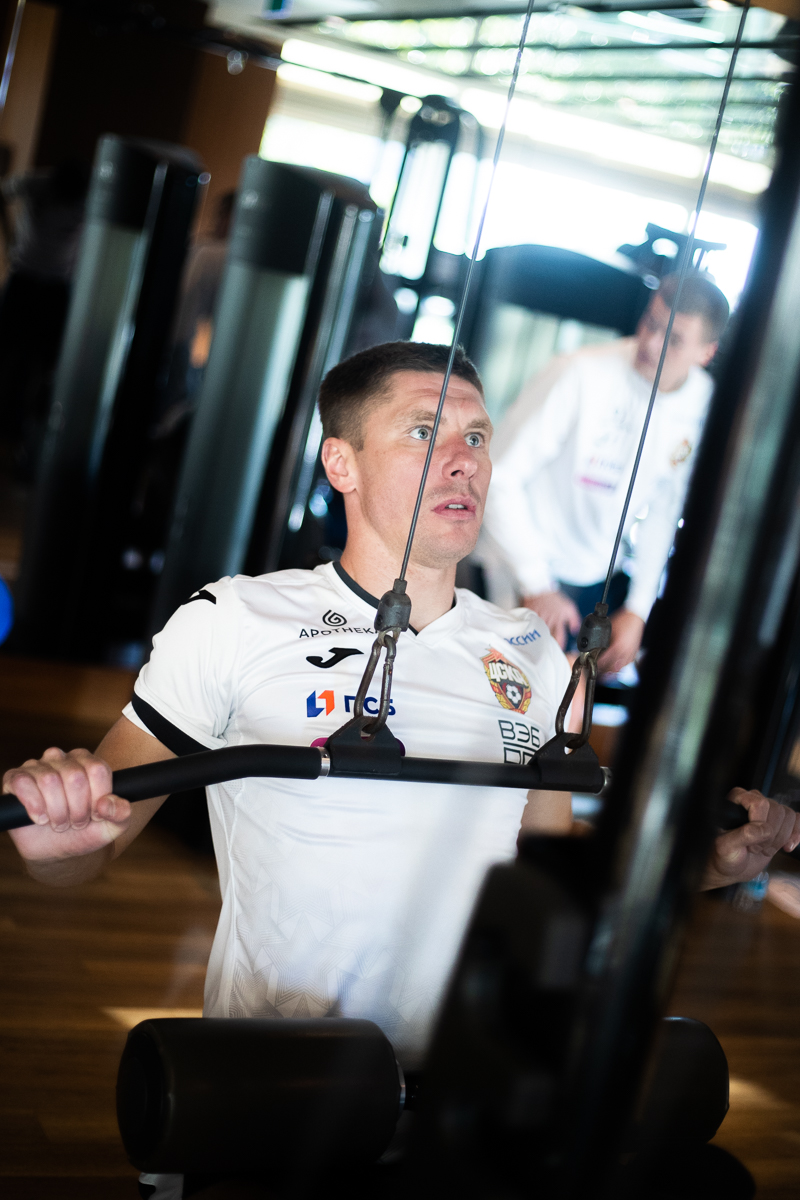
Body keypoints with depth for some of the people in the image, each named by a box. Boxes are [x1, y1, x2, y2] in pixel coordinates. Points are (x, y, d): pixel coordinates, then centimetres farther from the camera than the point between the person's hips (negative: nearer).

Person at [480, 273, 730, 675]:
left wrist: (638, 610, 7)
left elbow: (664, 506, 8)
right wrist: (535, 587, -20)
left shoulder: (703, 402, -4)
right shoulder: (581, 375, -22)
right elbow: (500, 478, -19)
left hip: (600, 579, 6)